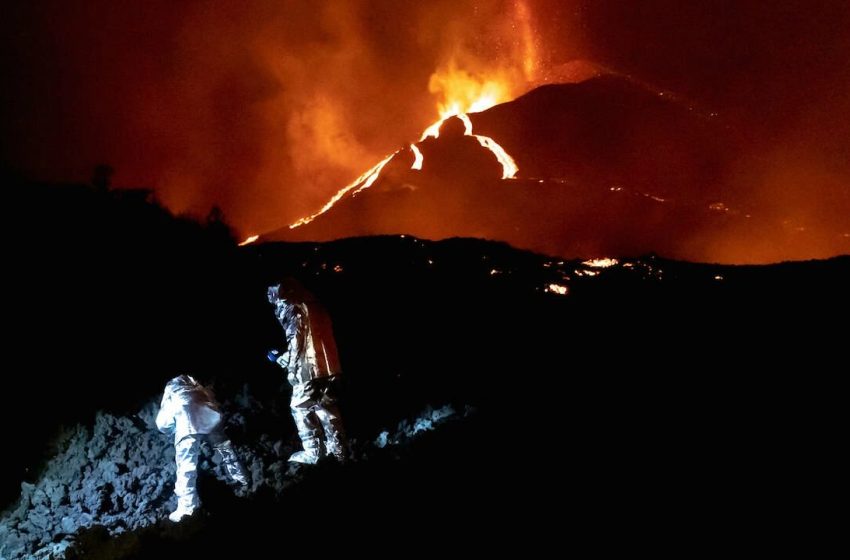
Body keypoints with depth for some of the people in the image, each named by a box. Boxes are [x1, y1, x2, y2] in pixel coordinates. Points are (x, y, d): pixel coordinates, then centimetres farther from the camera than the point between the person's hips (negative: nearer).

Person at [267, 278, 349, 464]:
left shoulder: (292, 311, -9)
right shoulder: (314, 306, 14)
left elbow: (295, 348, -13)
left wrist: (278, 358, 4)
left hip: (309, 370, -7)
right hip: (328, 367, 7)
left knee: (301, 409, 7)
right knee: (326, 407, 16)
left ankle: (313, 453, 8)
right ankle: (339, 450, 18)